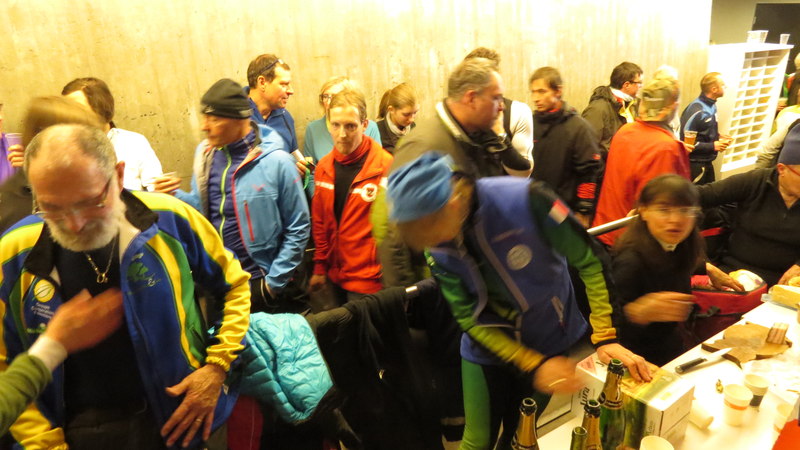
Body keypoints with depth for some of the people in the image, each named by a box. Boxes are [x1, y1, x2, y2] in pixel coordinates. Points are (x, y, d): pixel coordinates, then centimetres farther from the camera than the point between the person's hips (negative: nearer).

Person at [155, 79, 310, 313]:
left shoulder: (277, 161, -15)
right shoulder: (205, 153, 0)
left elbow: (297, 228, -10)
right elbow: (203, 208, 11)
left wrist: (273, 282, -8)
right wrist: (175, 196, -8)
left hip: (258, 282, -4)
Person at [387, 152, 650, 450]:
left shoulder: (526, 199, -29)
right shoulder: (437, 248, -18)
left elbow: (590, 261, -19)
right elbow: (468, 318, -14)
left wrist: (606, 337, -20)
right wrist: (535, 365, -20)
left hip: (553, 338, -1)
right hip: (488, 347, 1)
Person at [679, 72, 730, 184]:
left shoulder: (711, 106, 6)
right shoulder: (696, 111, -24)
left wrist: (718, 137, 2)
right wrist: (712, 146, -22)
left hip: (707, 163, 10)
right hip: (695, 165, -10)